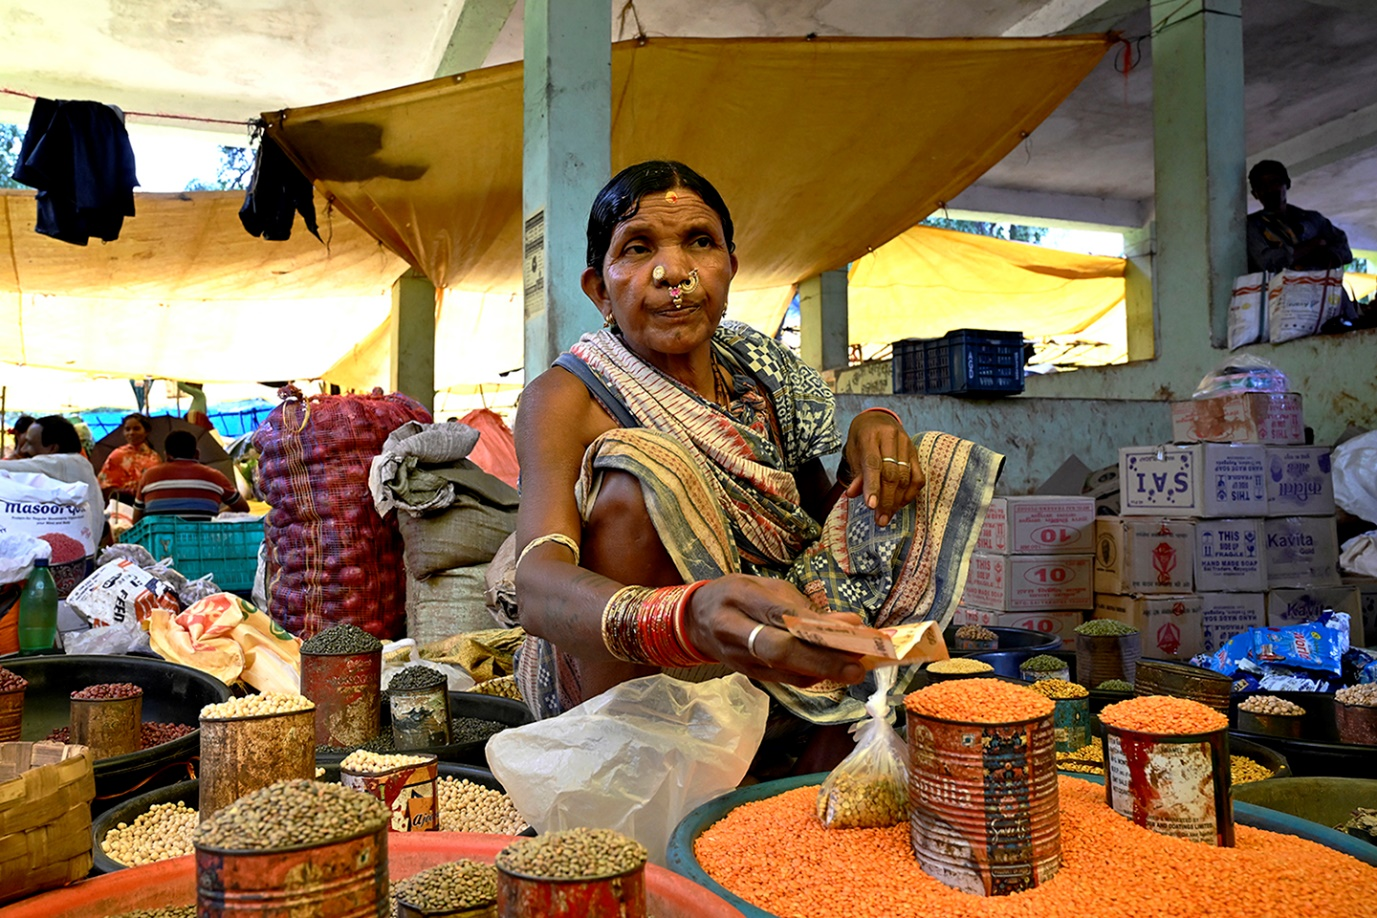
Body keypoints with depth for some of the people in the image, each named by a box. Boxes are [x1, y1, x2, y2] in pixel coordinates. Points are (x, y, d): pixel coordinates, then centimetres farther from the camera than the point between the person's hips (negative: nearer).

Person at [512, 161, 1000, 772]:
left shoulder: (763, 375, 4)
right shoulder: (564, 400, -13)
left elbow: (819, 519, 10)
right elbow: (536, 586, -30)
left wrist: (870, 435, -12)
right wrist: (684, 617, -52)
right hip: (612, 678, -5)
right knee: (635, 484, -30)